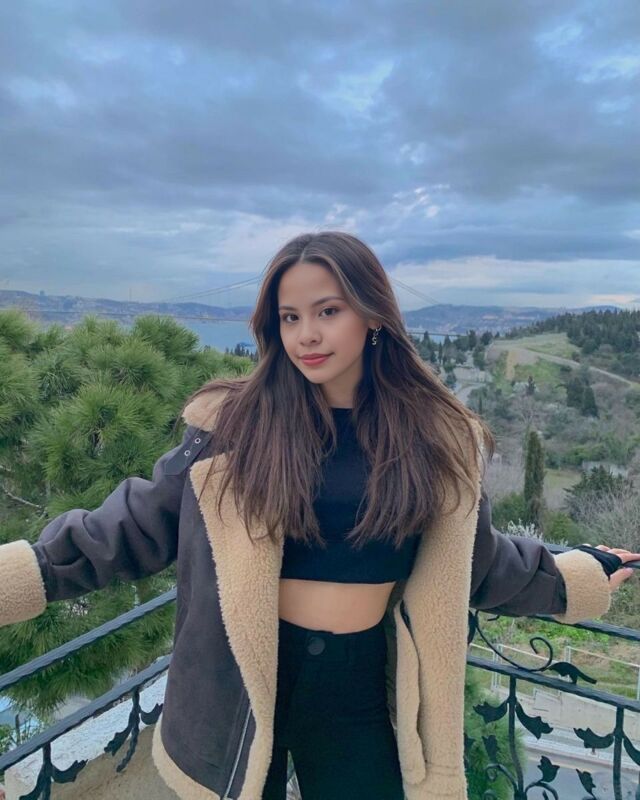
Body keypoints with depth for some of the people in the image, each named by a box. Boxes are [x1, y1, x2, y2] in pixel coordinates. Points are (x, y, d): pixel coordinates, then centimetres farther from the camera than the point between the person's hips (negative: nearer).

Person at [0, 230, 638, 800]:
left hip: (363, 689, 2)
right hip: (239, 688, -1)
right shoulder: (233, 424, -12)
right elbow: (138, 524, -5)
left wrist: (580, 574, 18)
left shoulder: (436, 435, -5)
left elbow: (477, 560, 9)